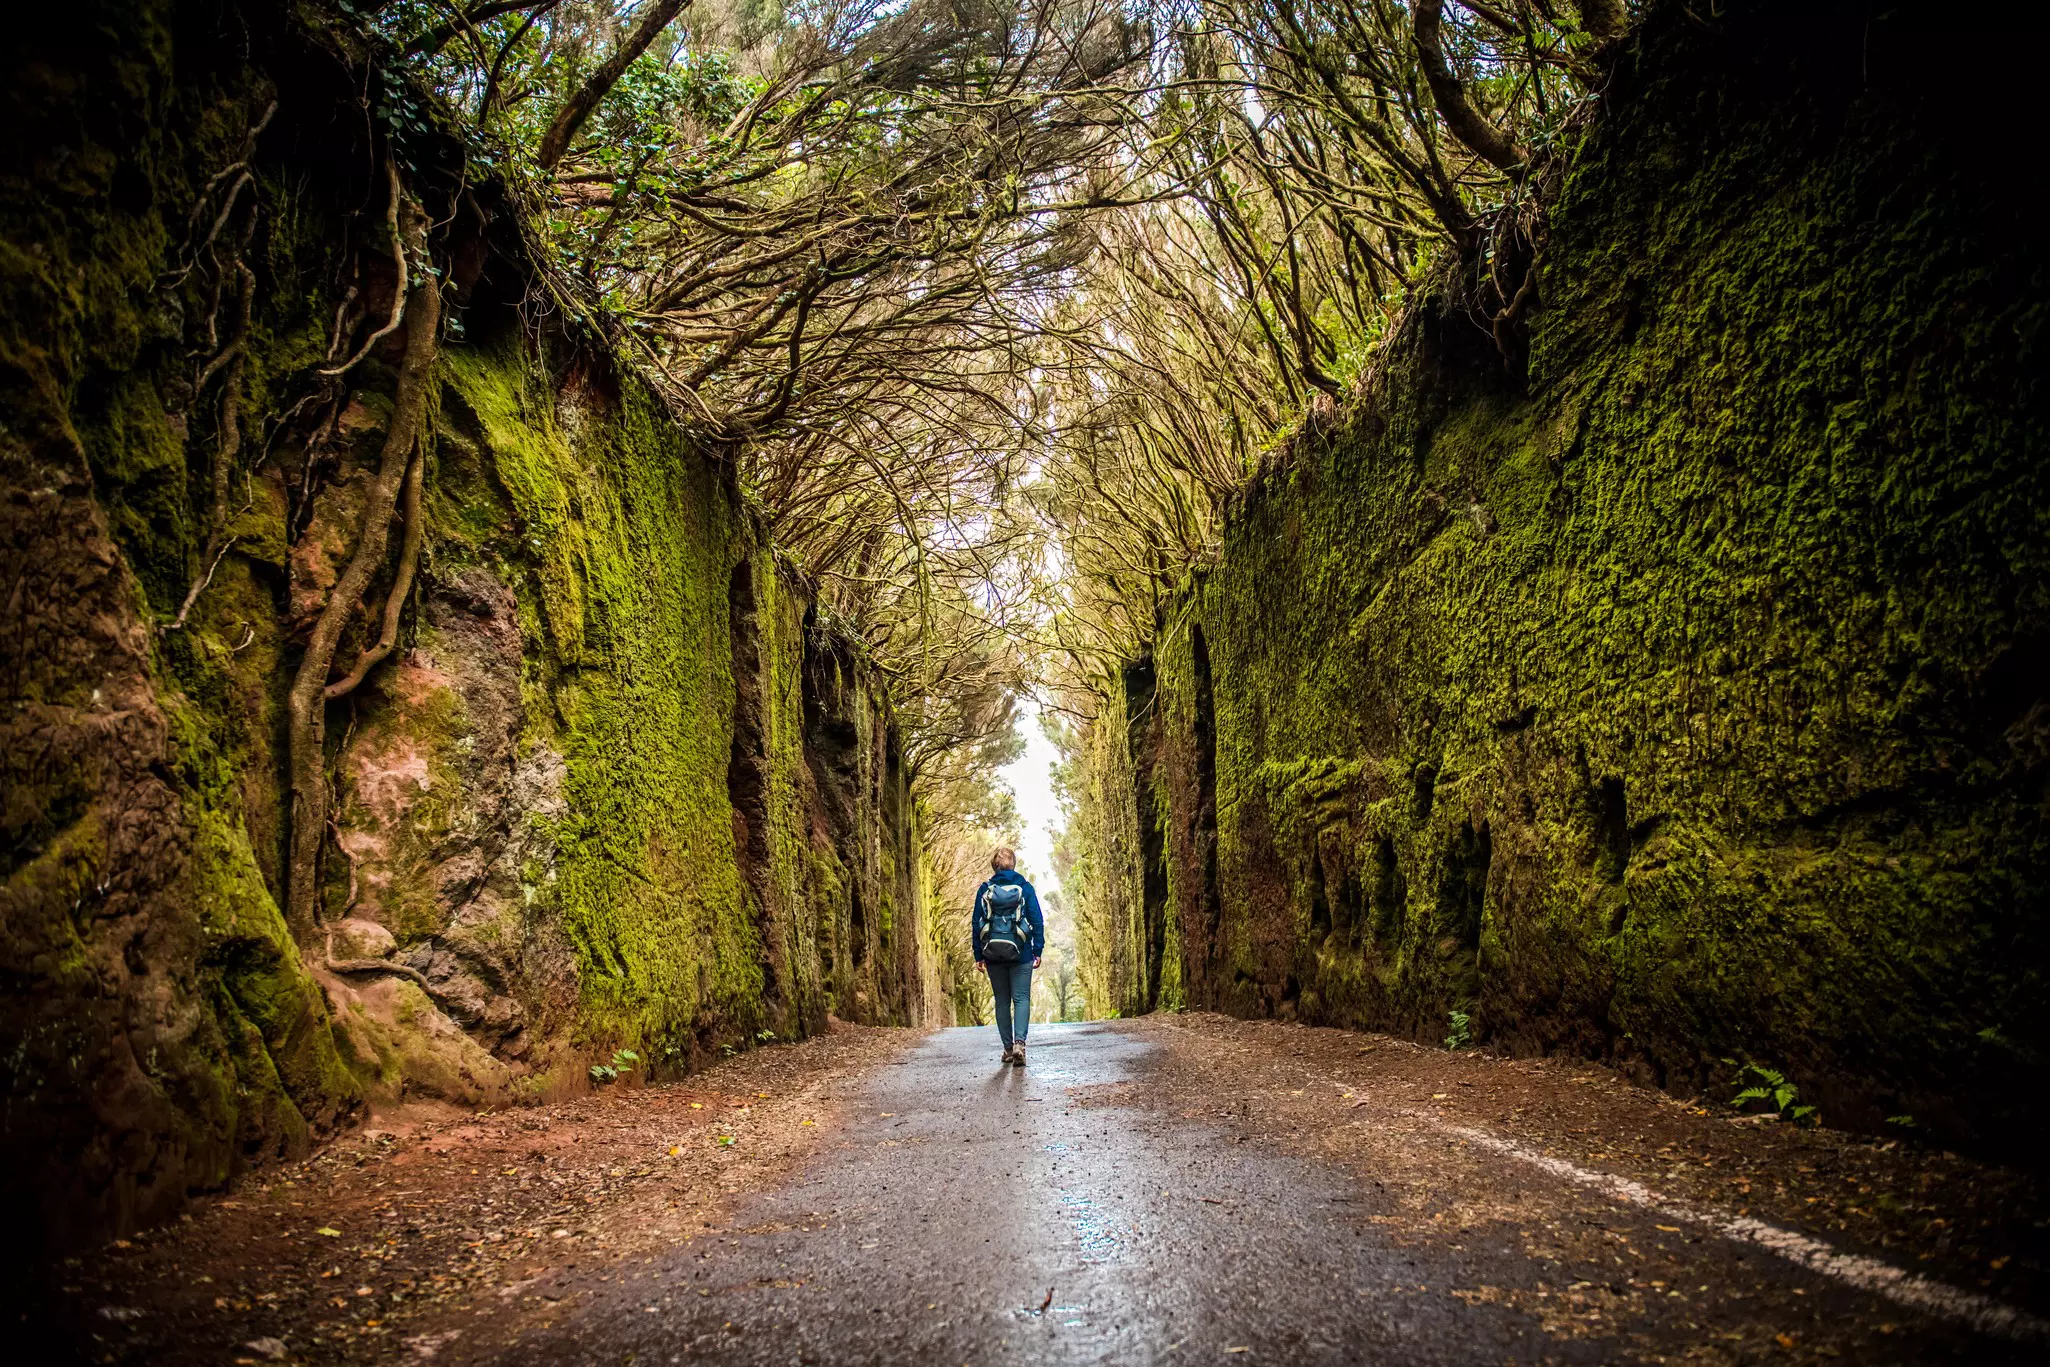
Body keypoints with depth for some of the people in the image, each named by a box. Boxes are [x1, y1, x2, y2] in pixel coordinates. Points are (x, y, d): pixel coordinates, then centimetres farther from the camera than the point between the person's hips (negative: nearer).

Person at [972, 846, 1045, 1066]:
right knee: (1021, 998, 2)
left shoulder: (985, 890, 1)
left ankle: (1008, 1048, 13)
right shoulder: (1025, 888, -2)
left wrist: (978, 955, 8)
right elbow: (1037, 921, -3)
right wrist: (1038, 951, 3)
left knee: (1002, 1000, 12)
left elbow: (977, 923, 2)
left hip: (993, 954, 1)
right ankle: (1019, 1042, -18)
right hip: (1020, 953, -1)